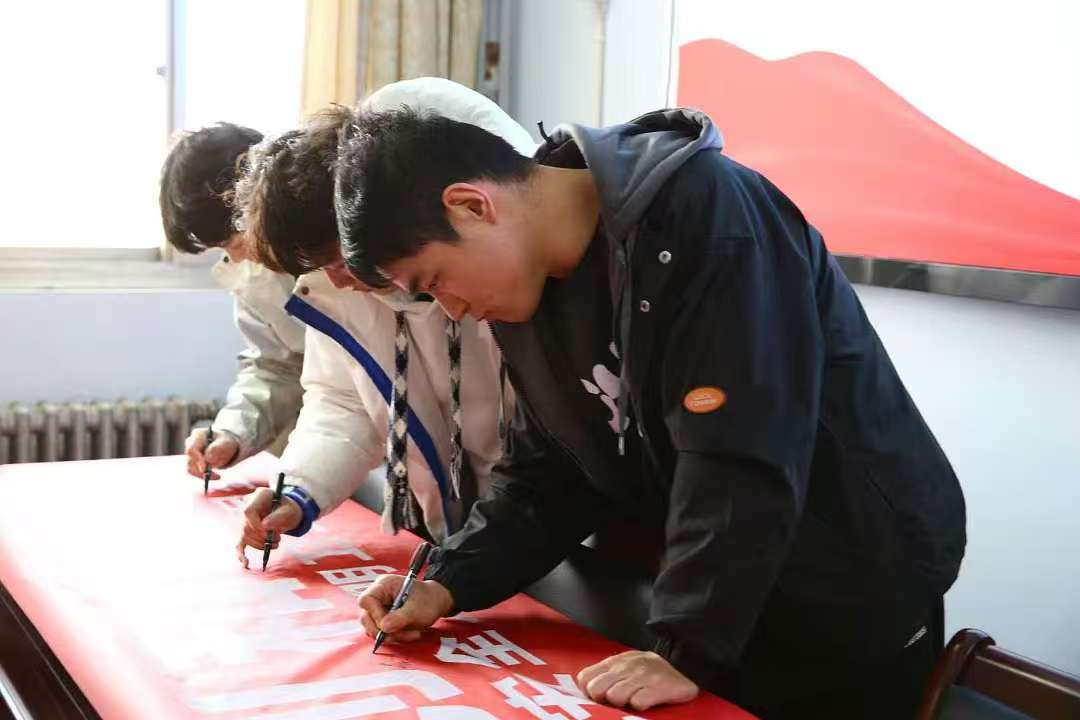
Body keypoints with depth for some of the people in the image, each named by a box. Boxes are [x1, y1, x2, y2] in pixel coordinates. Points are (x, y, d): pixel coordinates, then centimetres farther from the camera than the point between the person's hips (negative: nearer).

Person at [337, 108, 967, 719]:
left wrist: (686, 648, -27)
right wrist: (450, 583, -7)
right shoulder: (528, 288, -1)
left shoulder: (701, 213, -27)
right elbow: (550, 472, 5)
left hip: (859, 595, -6)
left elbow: (742, 460, -30)